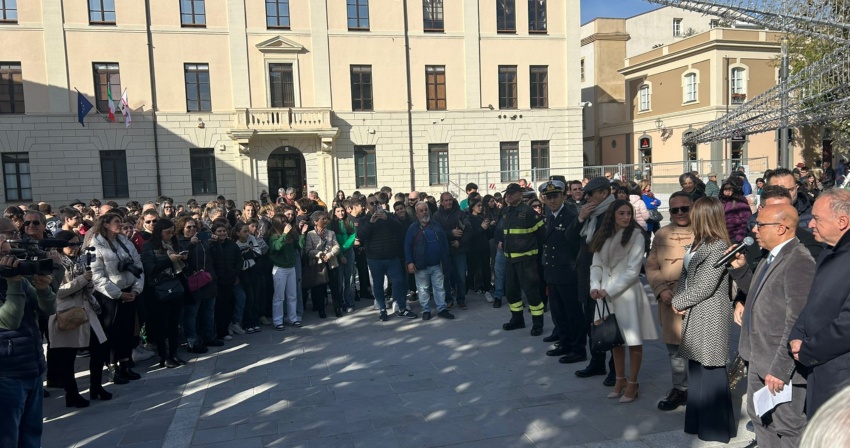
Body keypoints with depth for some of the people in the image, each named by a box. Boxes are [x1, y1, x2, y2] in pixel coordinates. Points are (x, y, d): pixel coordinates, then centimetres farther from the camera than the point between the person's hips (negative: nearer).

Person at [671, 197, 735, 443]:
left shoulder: (718, 246, -16)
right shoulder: (699, 243, 12)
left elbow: (705, 287, -19)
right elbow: (686, 274, 12)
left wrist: (679, 302, -8)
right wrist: (679, 300, -3)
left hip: (711, 316, -9)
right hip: (695, 314, 9)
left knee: (711, 369, 0)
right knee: (696, 368, 15)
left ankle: (716, 427, 13)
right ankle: (699, 421, 28)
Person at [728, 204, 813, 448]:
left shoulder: (799, 262, -22)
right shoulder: (769, 258, 9)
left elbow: (797, 322, -25)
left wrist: (780, 369, -25)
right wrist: (740, 268, 7)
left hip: (781, 365, -9)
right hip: (760, 359, 10)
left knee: (788, 428, 5)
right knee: (760, 418, 23)